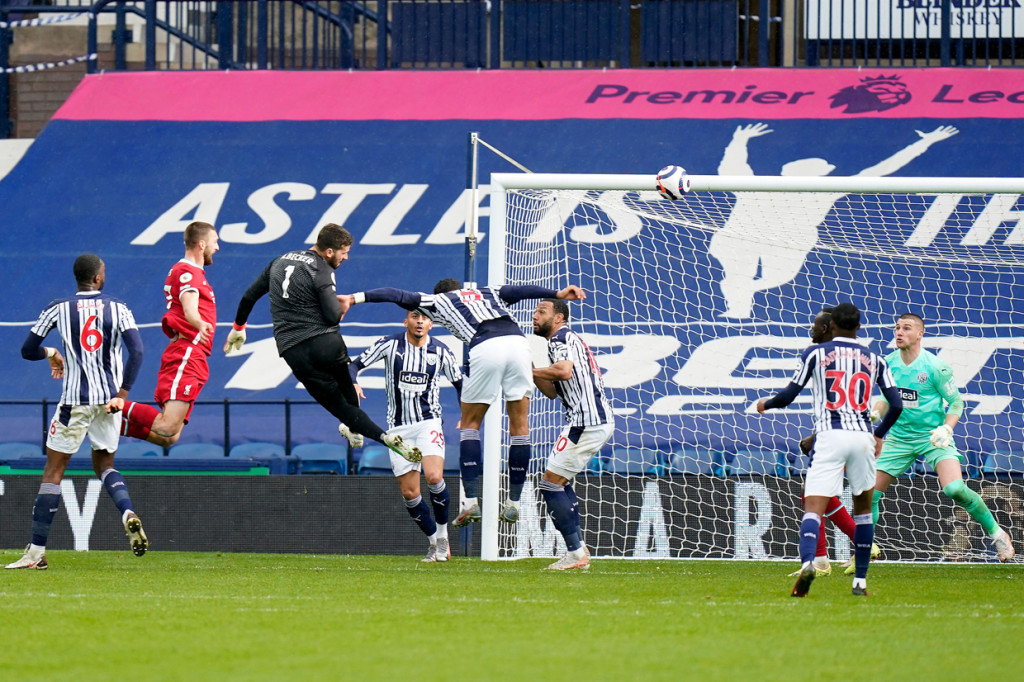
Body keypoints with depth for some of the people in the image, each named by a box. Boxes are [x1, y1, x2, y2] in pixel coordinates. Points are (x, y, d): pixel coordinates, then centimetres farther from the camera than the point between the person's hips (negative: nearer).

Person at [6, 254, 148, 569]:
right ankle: (128, 513, -8)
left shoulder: (58, 309, -1)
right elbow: (137, 351, -9)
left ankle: (37, 552, 1)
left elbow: (28, 350, 4)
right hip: (110, 400, 2)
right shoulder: (117, 308, 2)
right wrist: (122, 394, -6)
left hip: (75, 400, -2)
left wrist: (50, 353, 25)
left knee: (53, 471, 3)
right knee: (104, 464, 21)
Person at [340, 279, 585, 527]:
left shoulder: (438, 301, 26)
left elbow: (399, 296, 22)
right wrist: (556, 294, 11)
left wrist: (357, 298, 21)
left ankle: (470, 501, 3)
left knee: (469, 423, 13)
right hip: (518, 341, 3)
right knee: (519, 425, 11)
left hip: (485, 348, -3)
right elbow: (519, 291, 19)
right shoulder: (487, 292, 34)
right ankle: (513, 504, 13)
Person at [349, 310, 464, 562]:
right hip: (398, 426, 1)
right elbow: (355, 365, -1)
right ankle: (435, 543, 15)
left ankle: (442, 535, -5)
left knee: (434, 477, -24)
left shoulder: (440, 351, 0)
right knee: (409, 493, -2)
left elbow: (459, 382, 12)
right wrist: (352, 382, -22)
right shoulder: (390, 345, -3)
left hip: (429, 422, -1)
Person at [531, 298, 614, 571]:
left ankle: (575, 553, -10)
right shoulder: (569, 339, 25)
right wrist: (533, 372, 12)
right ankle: (578, 550, 16)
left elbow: (564, 372, -26)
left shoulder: (560, 338, -6)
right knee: (561, 483, 20)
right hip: (601, 419, 11)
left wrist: (530, 371, -12)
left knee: (550, 486, -8)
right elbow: (552, 391, 26)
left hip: (586, 422, -11)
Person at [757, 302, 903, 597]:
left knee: (813, 508, -10)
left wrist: (765, 404, 27)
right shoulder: (875, 360, 14)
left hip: (829, 437, -2)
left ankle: (807, 561, -38)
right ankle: (860, 580, 17)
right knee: (863, 508, 19)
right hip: (862, 436, 2)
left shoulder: (815, 353, 7)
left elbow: (789, 395, 5)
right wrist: (879, 434, 27)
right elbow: (896, 405, 9)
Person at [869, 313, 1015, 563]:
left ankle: (997, 533, -4)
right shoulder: (889, 363, 1)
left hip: (932, 437, -5)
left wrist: (946, 429, -19)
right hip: (899, 437, 5)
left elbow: (956, 401, -4)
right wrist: (875, 413, -4)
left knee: (954, 489, -24)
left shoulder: (935, 367, -13)